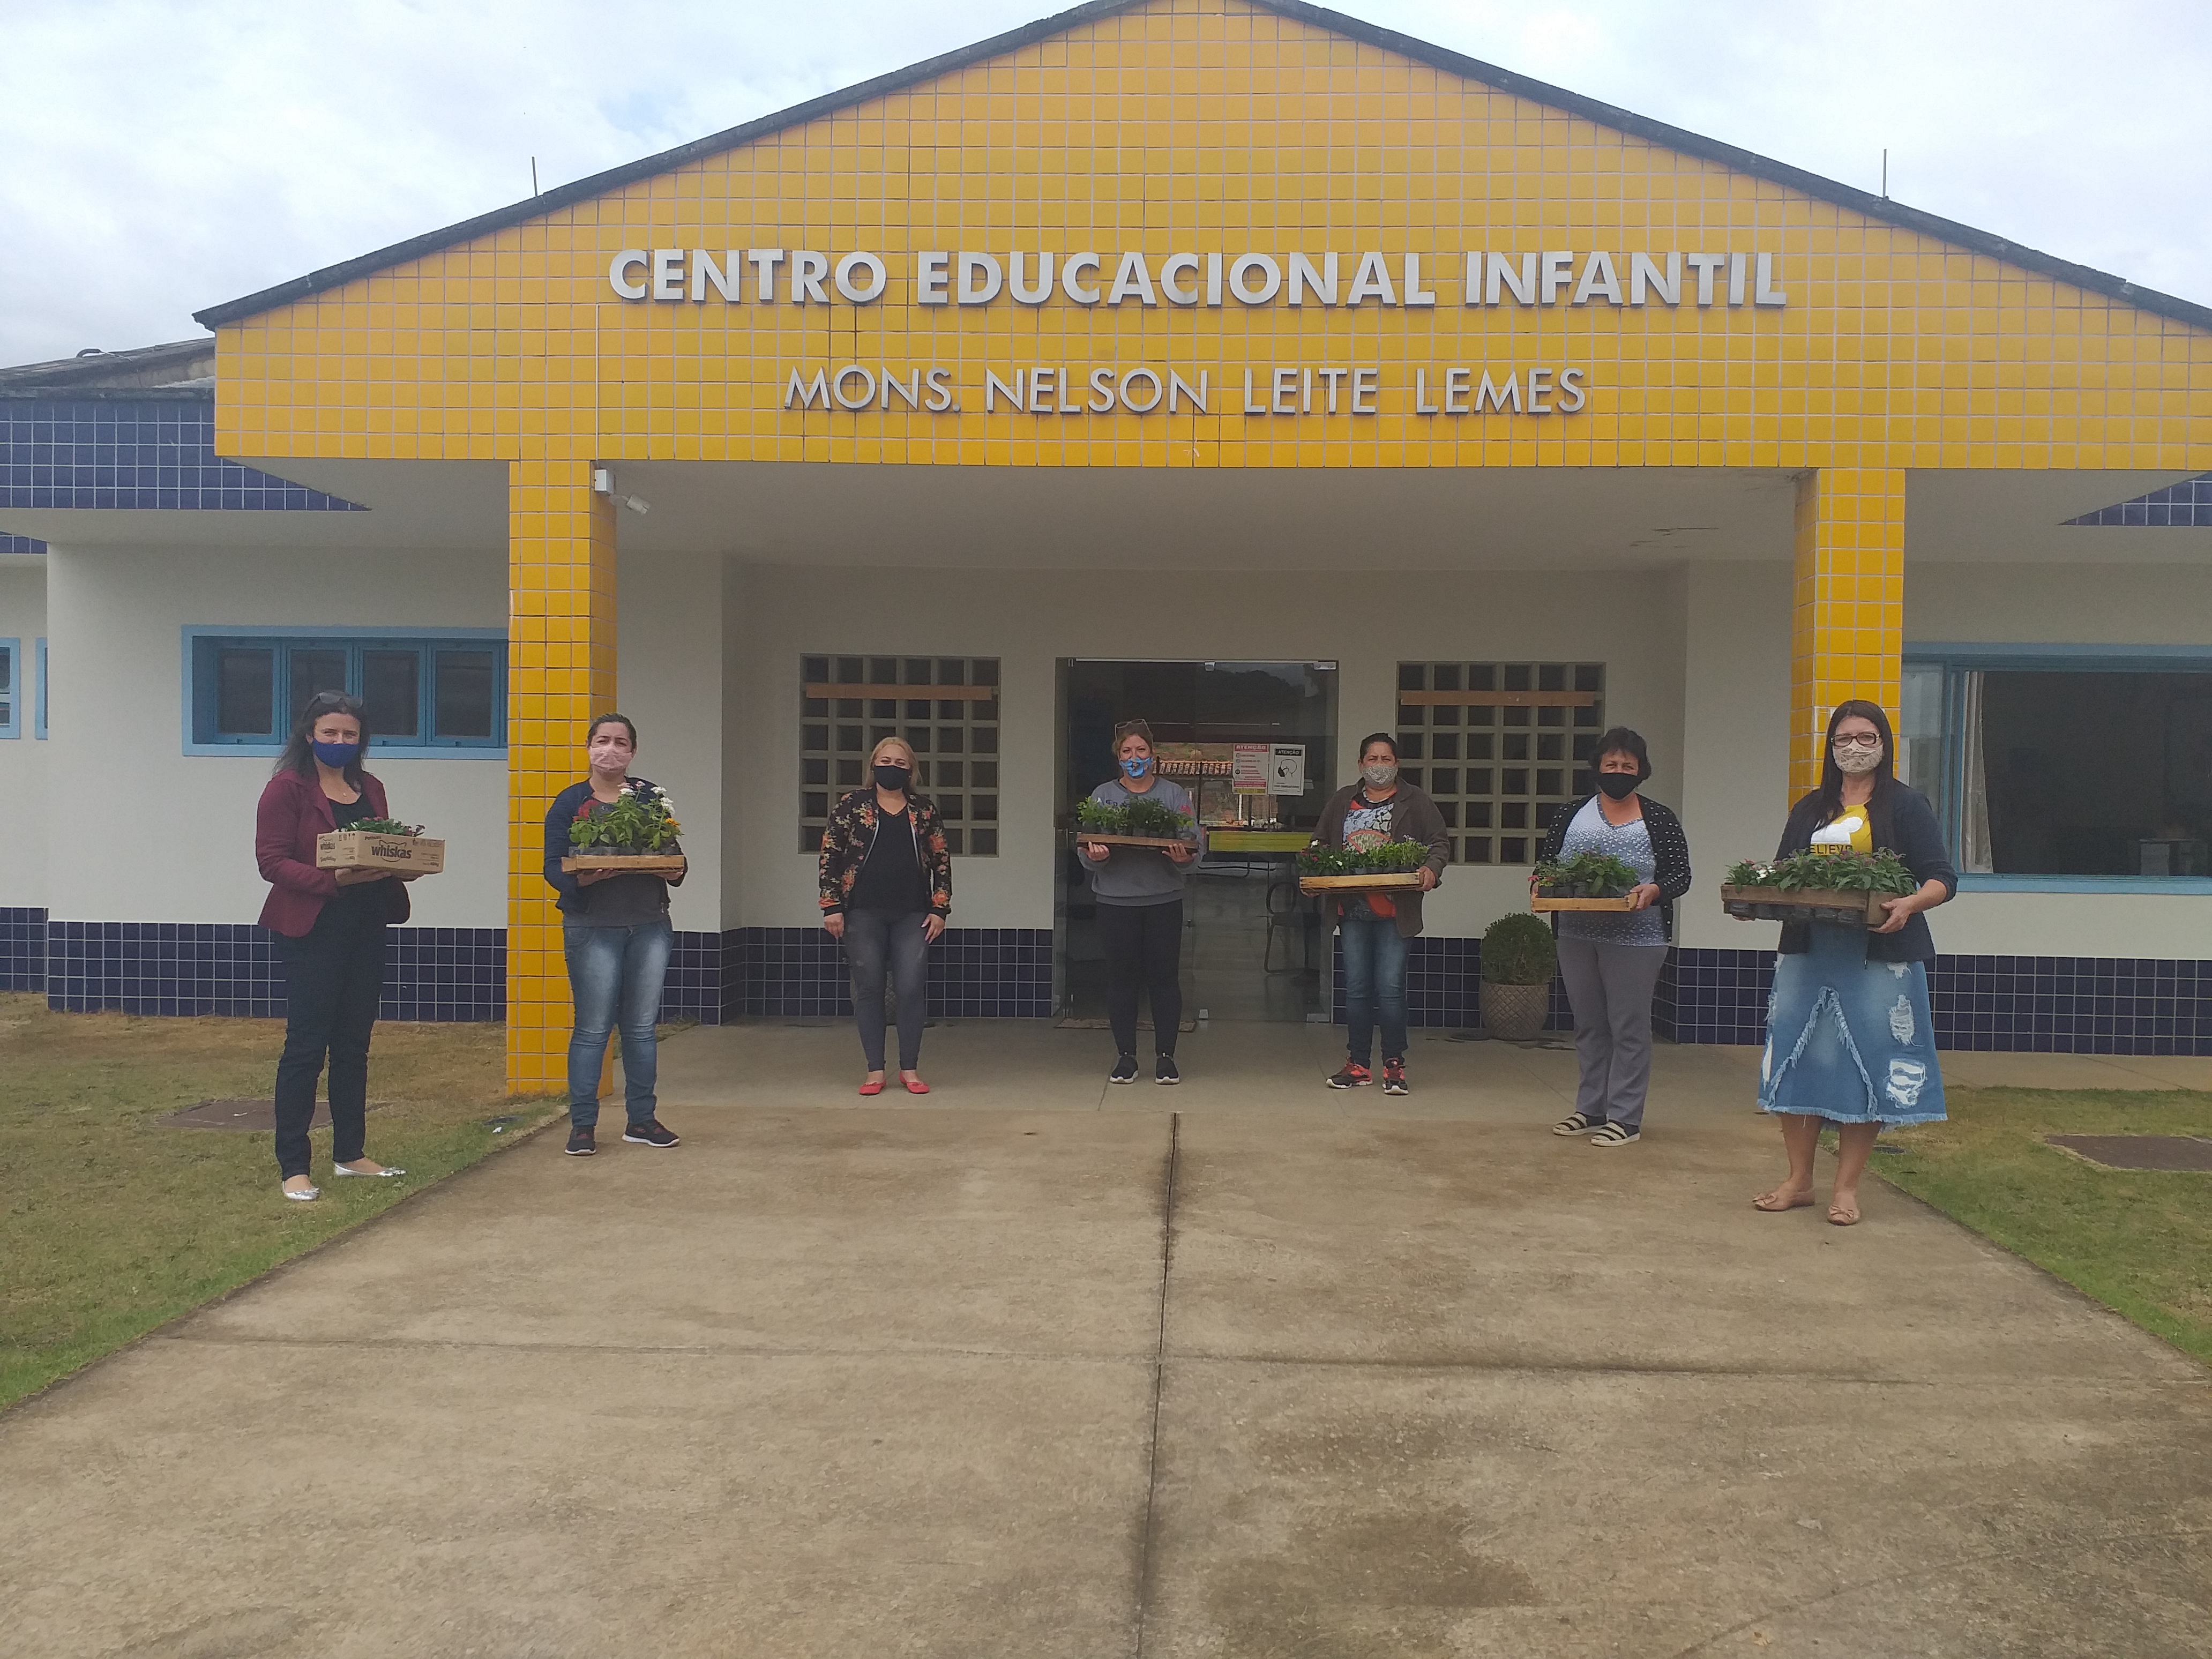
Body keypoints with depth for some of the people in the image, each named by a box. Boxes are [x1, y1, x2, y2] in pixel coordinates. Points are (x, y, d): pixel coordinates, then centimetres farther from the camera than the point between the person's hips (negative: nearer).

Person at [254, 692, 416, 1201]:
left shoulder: (370, 790, 14)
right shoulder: (288, 788, -5)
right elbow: (271, 861, -12)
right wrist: (334, 880, -25)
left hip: (366, 930, 6)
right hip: (311, 930, -6)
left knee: (353, 1045, 13)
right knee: (306, 1046, -4)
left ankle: (350, 1153, 23)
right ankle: (293, 1166, 4)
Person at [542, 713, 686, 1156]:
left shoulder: (652, 797, 11)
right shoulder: (570, 802, 3)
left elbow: (675, 854, 11)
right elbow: (553, 866, -3)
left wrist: (674, 870, -11)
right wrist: (581, 878, -23)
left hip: (650, 927, 3)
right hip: (592, 927, -3)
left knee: (641, 1027, 8)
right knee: (592, 1028, -1)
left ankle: (642, 1120, 18)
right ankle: (582, 1124, 8)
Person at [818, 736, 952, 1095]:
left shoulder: (925, 811, 9)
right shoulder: (853, 805, 4)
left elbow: (942, 862, 11)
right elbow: (830, 855, 2)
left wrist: (939, 908, 3)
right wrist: (832, 906, -4)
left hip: (912, 916, 1)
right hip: (863, 915, -1)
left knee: (912, 990, -4)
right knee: (868, 989, 2)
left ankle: (910, 1068, 8)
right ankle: (875, 1070, 10)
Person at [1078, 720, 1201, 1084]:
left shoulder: (1175, 794, 7)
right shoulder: (1103, 795, 9)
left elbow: (1193, 845, 1)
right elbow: (1086, 851, 4)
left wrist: (1183, 858, -21)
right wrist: (1094, 855, -19)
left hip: (1164, 900, 0)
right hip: (1115, 900, 1)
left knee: (1164, 977, 0)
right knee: (1121, 978, 3)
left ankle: (1165, 1056, 10)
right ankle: (1126, 1056, 13)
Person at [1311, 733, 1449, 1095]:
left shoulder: (1416, 803, 5)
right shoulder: (1341, 801, 15)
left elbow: (1440, 843, 4)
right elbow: (1320, 844, 22)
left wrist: (1432, 868, -16)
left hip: (1395, 912, -3)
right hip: (1352, 910, 3)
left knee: (1390, 988, -5)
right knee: (1356, 988, 6)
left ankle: (1394, 1065, 6)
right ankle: (1357, 1065, 15)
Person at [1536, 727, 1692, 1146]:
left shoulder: (1659, 820, 3)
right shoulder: (1572, 816, 11)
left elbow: (1680, 875, -1)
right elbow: (1546, 864, 12)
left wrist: (1654, 890, -20)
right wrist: (1541, 882, -9)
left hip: (1635, 938, -4)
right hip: (1577, 935, 4)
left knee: (1629, 1028, 0)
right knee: (1589, 1025, 12)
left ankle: (1624, 1118, 6)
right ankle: (1590, 1109, 22)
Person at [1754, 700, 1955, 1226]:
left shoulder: (1906, 805, 2)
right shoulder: (1811, 809, 16)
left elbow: (1942, 877, -3)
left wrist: (1910, 904, -24)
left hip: (1879, 955, -4)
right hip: (1808, 951, 4)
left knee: (1866, 1065, -1)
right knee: (1799, 1058, 3)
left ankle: (1846, 1187, 10)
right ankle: (1798, 1180, 14)